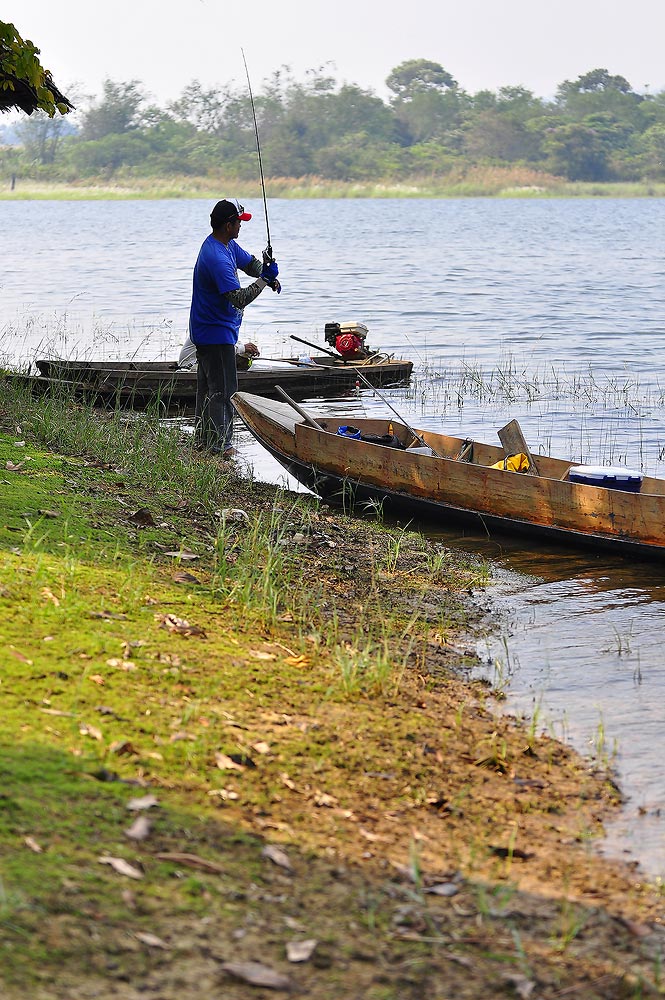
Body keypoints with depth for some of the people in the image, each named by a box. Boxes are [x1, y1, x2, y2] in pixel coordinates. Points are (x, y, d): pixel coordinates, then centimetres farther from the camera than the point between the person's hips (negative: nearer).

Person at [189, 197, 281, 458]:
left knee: (207, 387, 17)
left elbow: (250, 263, 15)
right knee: (222, 390, -5)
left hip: (205, 330, 11)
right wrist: (264, 279, -26)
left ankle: (203, 438, 27)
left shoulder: (228, 245, 4)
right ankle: (220, 445, 0)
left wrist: (268, 274, -4)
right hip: (217, 333, -11)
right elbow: (239, 299, -32)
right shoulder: (217, 258, -28)